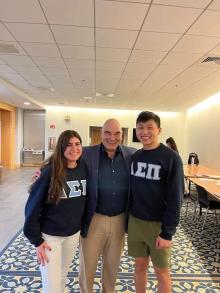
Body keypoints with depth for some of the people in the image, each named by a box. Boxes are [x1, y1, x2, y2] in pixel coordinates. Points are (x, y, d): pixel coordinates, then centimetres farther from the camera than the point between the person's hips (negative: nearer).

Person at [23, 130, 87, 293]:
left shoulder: (84, 169, -6)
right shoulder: (50, 171, -20)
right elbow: (33, 205, -15)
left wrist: (83, 227, 7)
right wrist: (36, 240, -12)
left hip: (74, 233, 5)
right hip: (49, 235, -4)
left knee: (63, 274, 24)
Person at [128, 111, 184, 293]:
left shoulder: (171, 158, -15)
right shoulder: (135, 156, 1)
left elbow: (175, 198, -15)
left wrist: (167, 232, -15)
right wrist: (127, 217, 8)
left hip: (158, 224, -4)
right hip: (135, 221, 4)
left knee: (162, 271, 14)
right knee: (140, 265, 19)